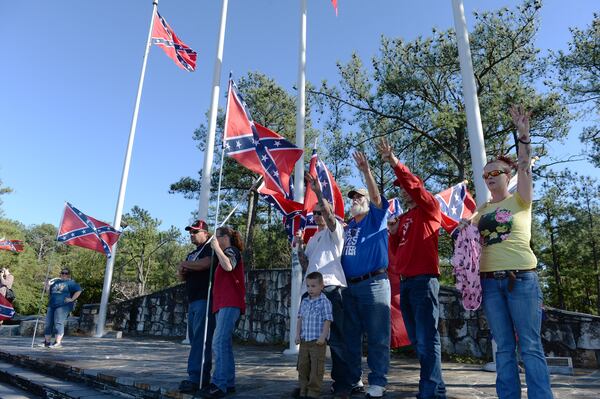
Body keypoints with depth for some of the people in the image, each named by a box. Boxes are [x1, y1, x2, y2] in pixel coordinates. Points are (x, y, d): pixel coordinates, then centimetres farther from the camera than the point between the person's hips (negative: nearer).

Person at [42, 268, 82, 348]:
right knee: (48, 323, 7)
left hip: (63, 306, -7)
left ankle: (58, 342, -9)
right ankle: (46, 342, 15)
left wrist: (72, 299, -12)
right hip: (52, 305, 7)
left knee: (58, 323, -11)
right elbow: (49, 294, 26)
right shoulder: (55, 282, 20)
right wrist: (48, 287, 9)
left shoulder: (70, 283, 1)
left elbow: (79, 291, -8)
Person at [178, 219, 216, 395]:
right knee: (196, 339, 9)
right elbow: (182, 277, 25)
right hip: (193, 301, 9)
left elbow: (205, 264, -23)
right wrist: (182, 271, 0)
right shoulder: (191, 254, 24)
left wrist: (184, 264, -4)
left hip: (204, 300, -9)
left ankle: (196, 378, -10)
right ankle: (203, 377, 14)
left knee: (200, 339, -11)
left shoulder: (210, 248, -3)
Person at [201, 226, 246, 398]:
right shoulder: (226, 253, 25)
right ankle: (229, 383, 14)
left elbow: (228, 266, -26)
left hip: (230, 303, -10)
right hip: (223, 304, 10)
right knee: (224, 344, 9)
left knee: (219, 343, -16)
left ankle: (219, 384, -17)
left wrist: (216, 247, -15)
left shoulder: (231, 250, -3)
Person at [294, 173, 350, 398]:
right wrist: (299, 247, 8)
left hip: (331, 288, -7)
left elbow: (329, 215, -16)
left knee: (336, 338, -6)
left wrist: (318, 192, -21)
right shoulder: (312, 238, 25)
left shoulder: (335, 230, 7)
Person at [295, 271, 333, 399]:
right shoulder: (304, 302, 9)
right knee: (302, 366, 12)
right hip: (304, 341, 6)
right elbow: (300, 319, 13)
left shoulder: (324, 302, -8)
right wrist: (297, 334, 6)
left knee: (316, 367, 1)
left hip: (317, 341, -6)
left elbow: (328, 320, -11)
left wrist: (323, 336, -16)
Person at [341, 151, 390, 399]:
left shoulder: (376, 218, 2)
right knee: (350, 335, 12)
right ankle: (351, 378, 24)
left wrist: (366, 171, -27)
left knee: (376, 336, -2)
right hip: (350, 286, 7)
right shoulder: (349, 226, 19)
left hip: (373, 283, -6)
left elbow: (377, 196, -16)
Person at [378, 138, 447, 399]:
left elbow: (414, 185, -16)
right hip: (405, 281, 8)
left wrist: (394, 162, -22)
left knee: (427, 339, -8)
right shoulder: (402, 218, 21)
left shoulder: (429, 208, 3)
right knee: (417, 340, 10)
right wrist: (392, 234, 6)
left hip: (424, 280, -7)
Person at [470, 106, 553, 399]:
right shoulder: (482, 211, 16)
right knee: (504, 348, 8)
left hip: (521, 277, -4)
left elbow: (525, 168, -9)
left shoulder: (520, 200, 5)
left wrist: (523, 135, -19)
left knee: (530, 346, -2)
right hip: (490, 281, 4)